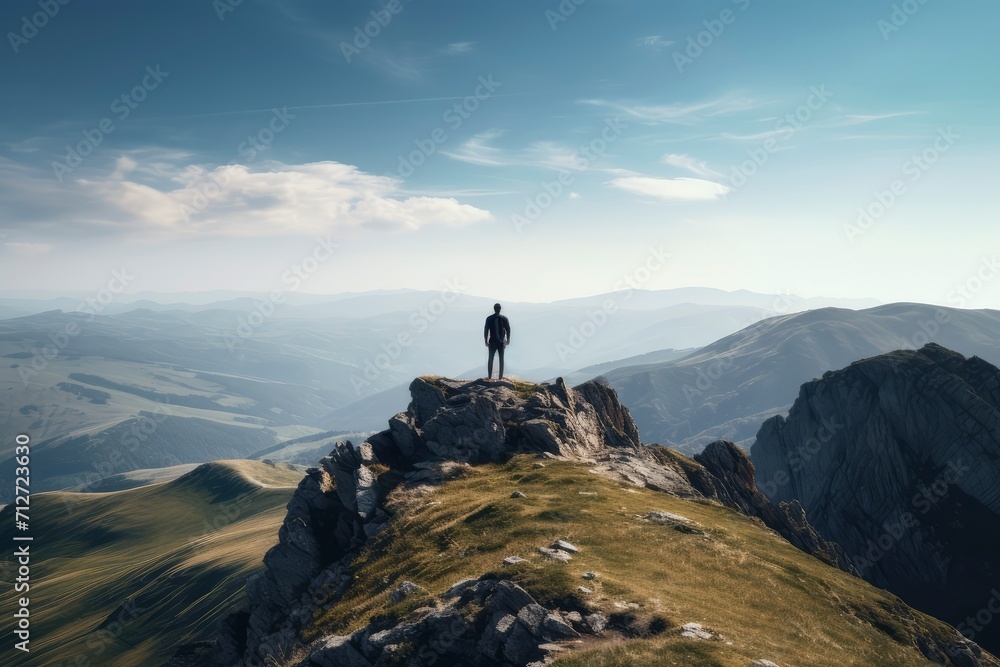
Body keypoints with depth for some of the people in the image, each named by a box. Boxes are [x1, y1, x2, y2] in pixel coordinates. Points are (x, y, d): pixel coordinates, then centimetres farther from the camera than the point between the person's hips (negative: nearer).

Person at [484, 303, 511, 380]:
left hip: (492, 342, 0)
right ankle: (500, 376, 6)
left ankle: (489, 376, 9)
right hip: (501, 342, 0)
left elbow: (486, 330, -3)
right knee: (501, 359, 7)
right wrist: (508, 340, 9)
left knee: (490, 359, 8)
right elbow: (508, 330, -2)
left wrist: (486, 341, 6)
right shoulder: (504, 318, -3)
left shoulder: (489, 318, -3)